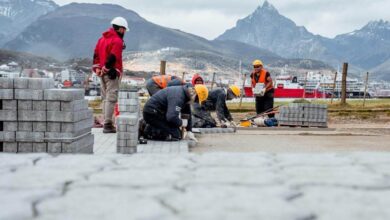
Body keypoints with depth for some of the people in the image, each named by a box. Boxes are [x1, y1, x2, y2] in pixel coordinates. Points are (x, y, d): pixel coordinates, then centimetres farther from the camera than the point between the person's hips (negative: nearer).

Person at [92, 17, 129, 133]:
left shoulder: (102, 39, 16)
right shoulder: (117, 41, -11)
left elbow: (96, 54, 14)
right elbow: (113, 57, -22)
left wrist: (97, 68, 8)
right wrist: (106, 68, -17)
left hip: (103, 73, 9)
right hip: (112, 73, -9)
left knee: (105, 98, 14)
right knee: (111, 98, -7)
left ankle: (107, 123, 19)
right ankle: (108, 125, -8)